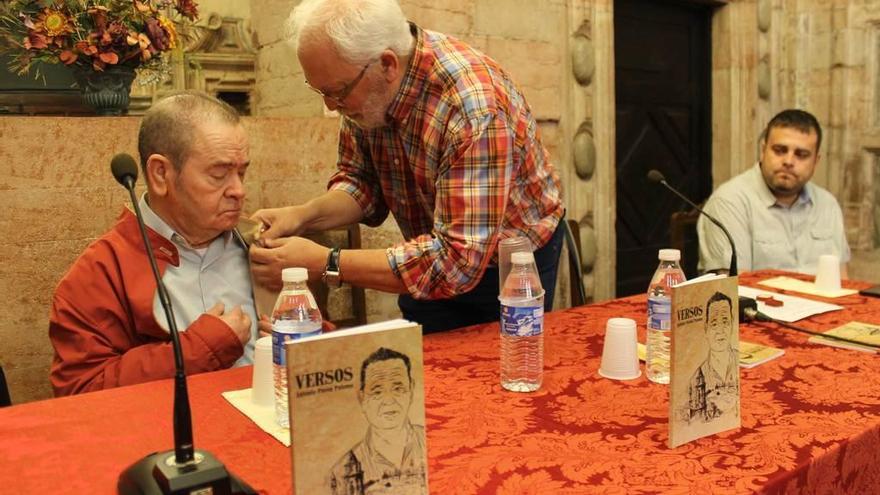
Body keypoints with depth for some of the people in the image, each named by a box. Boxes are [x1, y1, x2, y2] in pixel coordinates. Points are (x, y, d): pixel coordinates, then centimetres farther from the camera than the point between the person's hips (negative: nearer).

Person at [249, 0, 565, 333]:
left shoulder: (474, 108, -35)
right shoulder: (361, 86, -14)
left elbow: (457, 259, -36)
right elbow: (363, 180, -1)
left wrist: (325, 264, -35)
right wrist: (303, 215, -20)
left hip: (511, 266, -5)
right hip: (432, 261, 5)